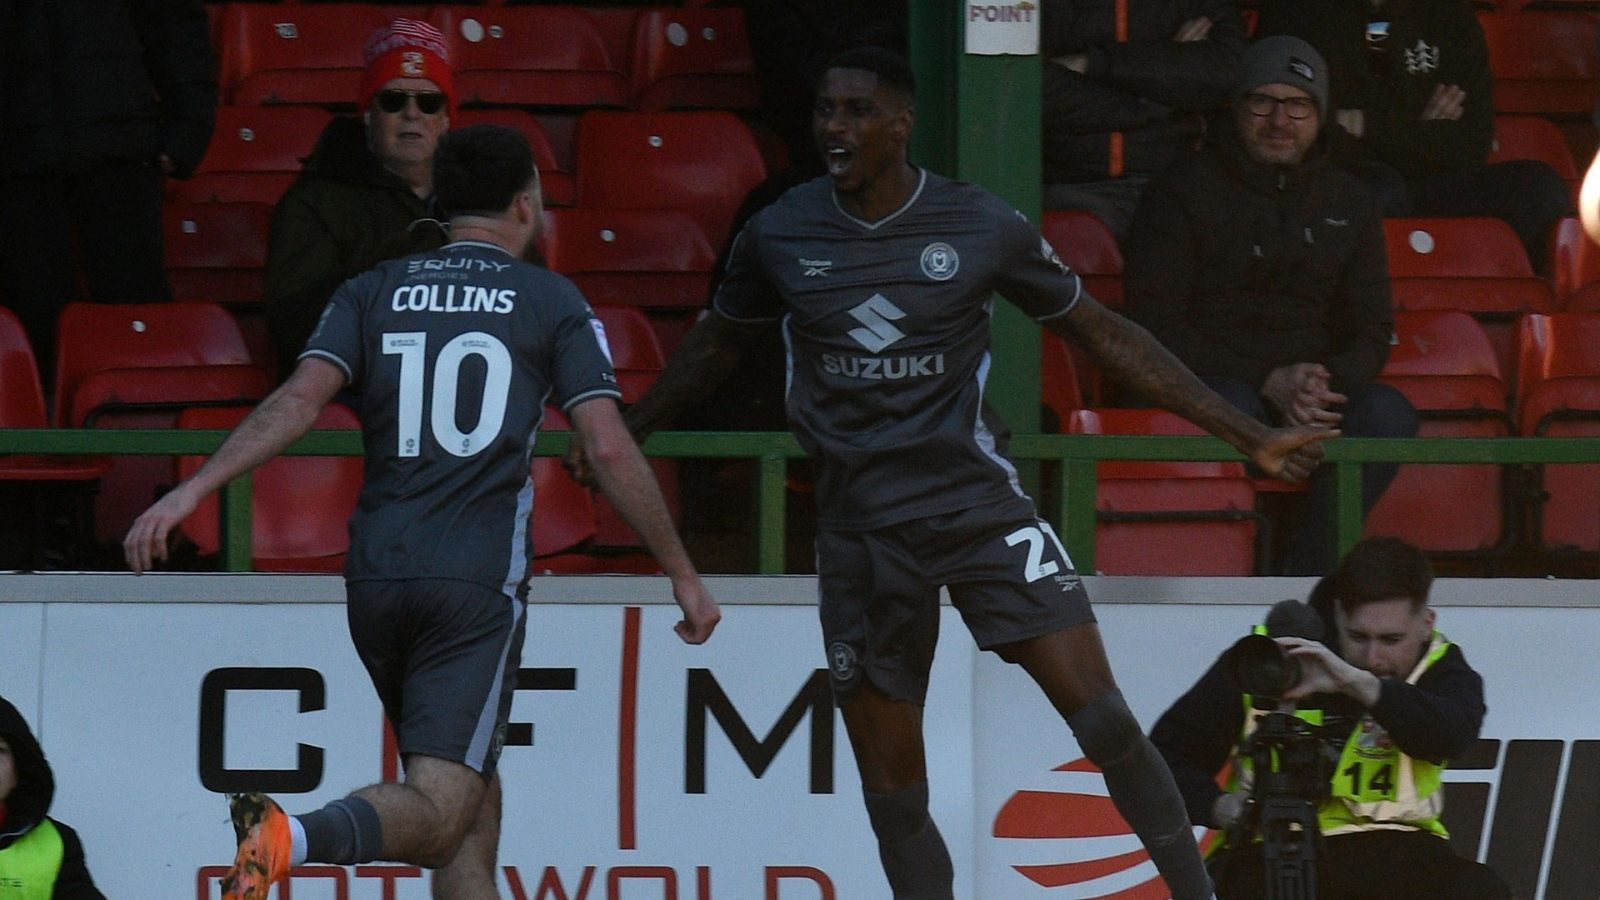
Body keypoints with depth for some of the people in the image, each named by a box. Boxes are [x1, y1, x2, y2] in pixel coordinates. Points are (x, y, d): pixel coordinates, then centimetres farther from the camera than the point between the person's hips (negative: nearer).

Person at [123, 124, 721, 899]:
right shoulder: (551, 302, 6)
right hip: (478, 582, -4)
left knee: (473, 799, 17)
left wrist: (193, 488, -8)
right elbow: (609, 449, -1)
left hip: (376, 575, 4)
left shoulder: (374, 292, 13)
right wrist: (682, 573, 6)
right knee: (437, 812, -12)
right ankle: (297, 837, -40)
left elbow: (300, 399, -3)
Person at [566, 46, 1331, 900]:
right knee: (893, 794, 3)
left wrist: (1250, 436, 3)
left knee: (1100, 715, -16)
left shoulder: (982, 225, -5)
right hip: (860, 530, 2)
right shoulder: (779, 234, 0)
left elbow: (1105, 335, 4)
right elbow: (714, 345, 20)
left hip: (977, 501, -2)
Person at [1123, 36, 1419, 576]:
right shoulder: (1183, 191, 2)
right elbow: (1156, 326, -5)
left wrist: (1327, 383, -12)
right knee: (1232, 408, -38)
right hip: (1209, 383, -4)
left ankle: (1305, 578, -26)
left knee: (1387, 413, -27)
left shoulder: (1348, 203, 16)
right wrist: (1269, 382, -17)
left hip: (1314, 386, 4)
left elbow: (1372, 332, 14)